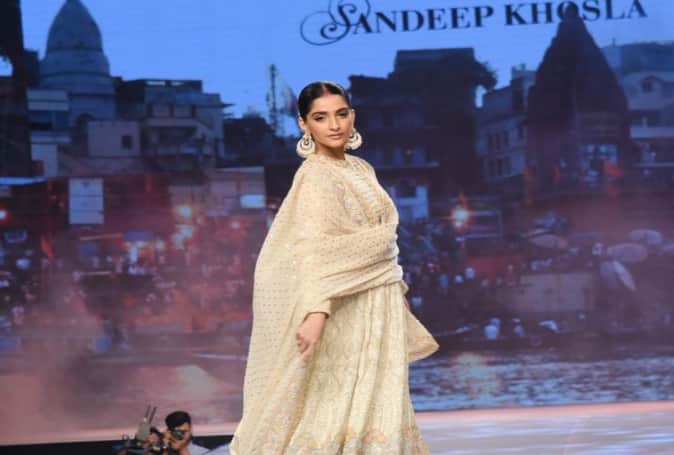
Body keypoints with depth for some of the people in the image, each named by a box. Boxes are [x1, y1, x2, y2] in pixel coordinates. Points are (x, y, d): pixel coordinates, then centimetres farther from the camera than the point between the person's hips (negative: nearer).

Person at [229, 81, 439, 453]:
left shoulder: (360, 169, 12)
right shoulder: (315, 176, -14)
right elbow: (313, 249, -25)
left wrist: (395, 287, 23)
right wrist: (317, 310, -36)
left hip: (374, 307, 8)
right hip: (345, 308, -8)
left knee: (377, 406, 8)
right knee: (341, 406, -7)